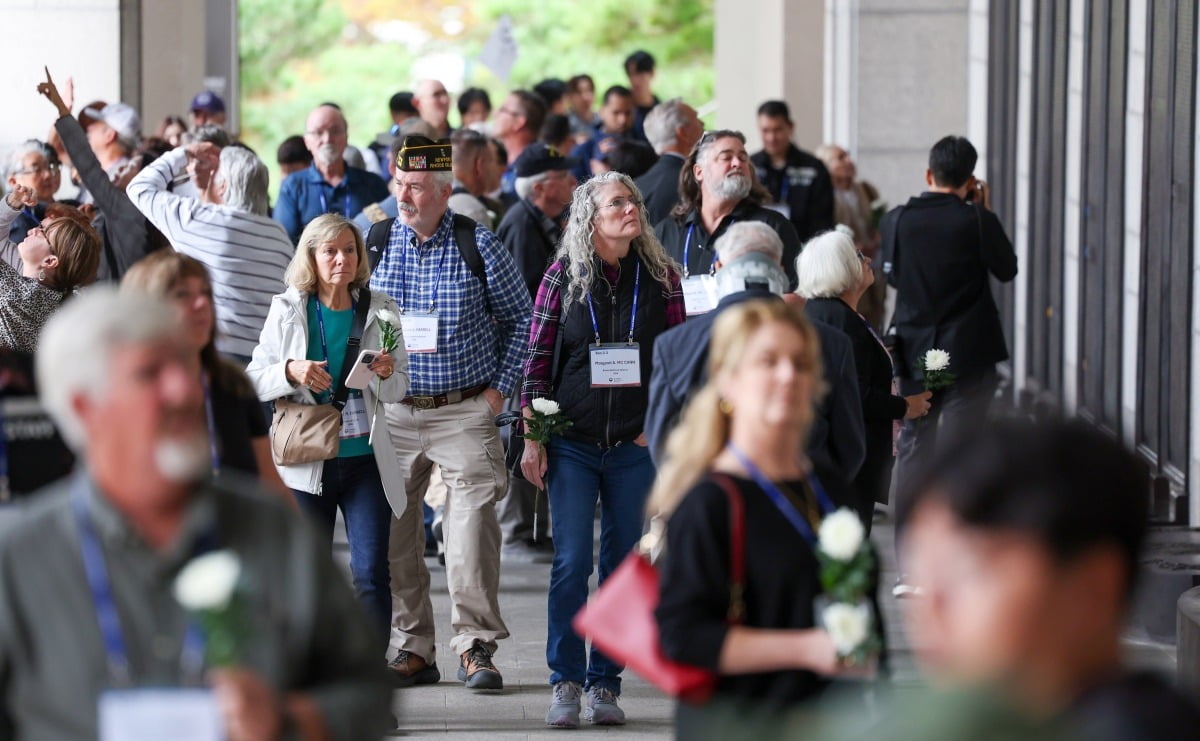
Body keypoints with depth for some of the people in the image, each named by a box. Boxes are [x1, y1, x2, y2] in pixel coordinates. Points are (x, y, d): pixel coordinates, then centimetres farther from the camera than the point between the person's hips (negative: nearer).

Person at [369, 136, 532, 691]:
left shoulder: (478, 248, -1)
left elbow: (519, 318, 8)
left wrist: (500, 387, 2)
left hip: (465, 411, -3)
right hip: (392, 412, 3)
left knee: (471, 526, -10)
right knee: (394, 530, 3)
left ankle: (475, 647, -1)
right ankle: (413, 649, 12)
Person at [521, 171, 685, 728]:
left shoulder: (660, 275, 3)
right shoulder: (563, 276, 0)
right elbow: (538, 358, 1)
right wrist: (532, 438, -3)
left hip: (636, 446, 2)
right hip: (572, 444, -2)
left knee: (623, 565, 5)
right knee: (571, 562, -6)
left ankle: (605, 683, 12)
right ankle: (566, 682, 2)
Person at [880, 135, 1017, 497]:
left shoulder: (896, 220, -5)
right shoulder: (977, 221, -13)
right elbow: (1007, 269, 1)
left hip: (914, 351, 3)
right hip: (969, 352, -3)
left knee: (914, 440, 14)